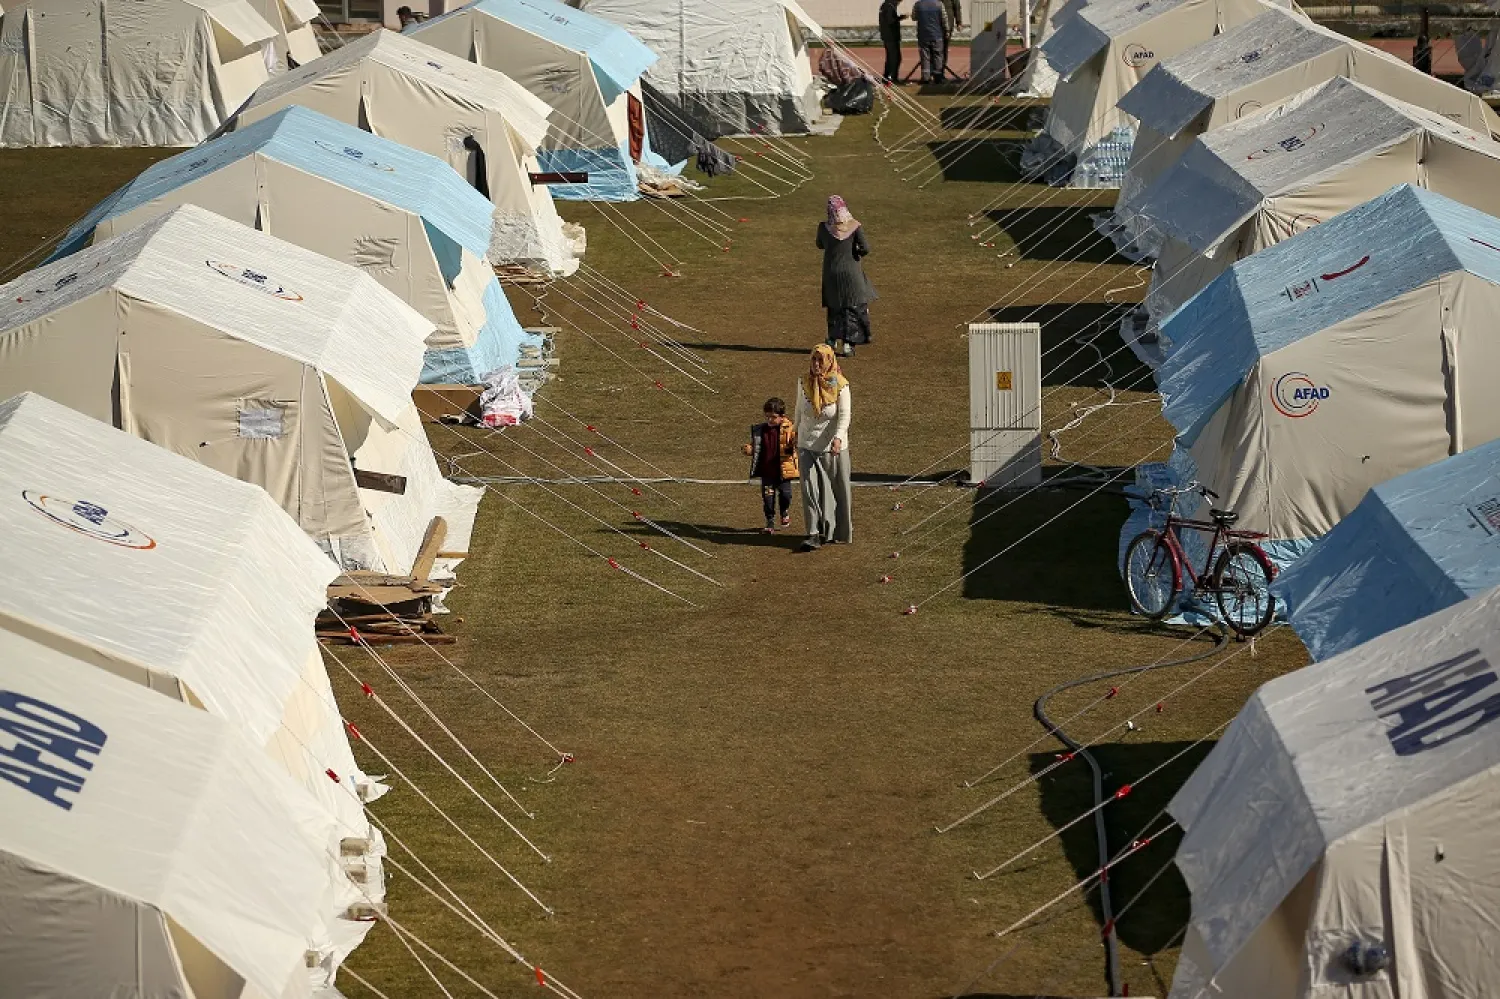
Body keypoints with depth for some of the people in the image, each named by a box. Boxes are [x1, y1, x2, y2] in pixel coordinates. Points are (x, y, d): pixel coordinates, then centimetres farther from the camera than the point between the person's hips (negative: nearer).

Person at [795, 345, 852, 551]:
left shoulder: (840, 385, -12)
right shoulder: (804, 383, -2)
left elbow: (844, 416, -16)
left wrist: (838, 437, -32)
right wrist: (797, 431, 24)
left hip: (833, 447, -2)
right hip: (807, 445, 2)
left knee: (837, 490, 9)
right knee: (810, 488, -7)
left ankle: (839, 532, 25)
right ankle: (814, 534, -5)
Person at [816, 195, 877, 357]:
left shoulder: (823, 226, -10)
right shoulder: (855, 226, -15)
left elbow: (820, 245, 7)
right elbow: (865, 248, -14)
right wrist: (859, 253, 6)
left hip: (831, 272, 2)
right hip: (851, 271, -2)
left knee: (834, 307, 20)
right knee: (854, 307, 10)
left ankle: (833, 339, 28)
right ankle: (848, 344, 7)